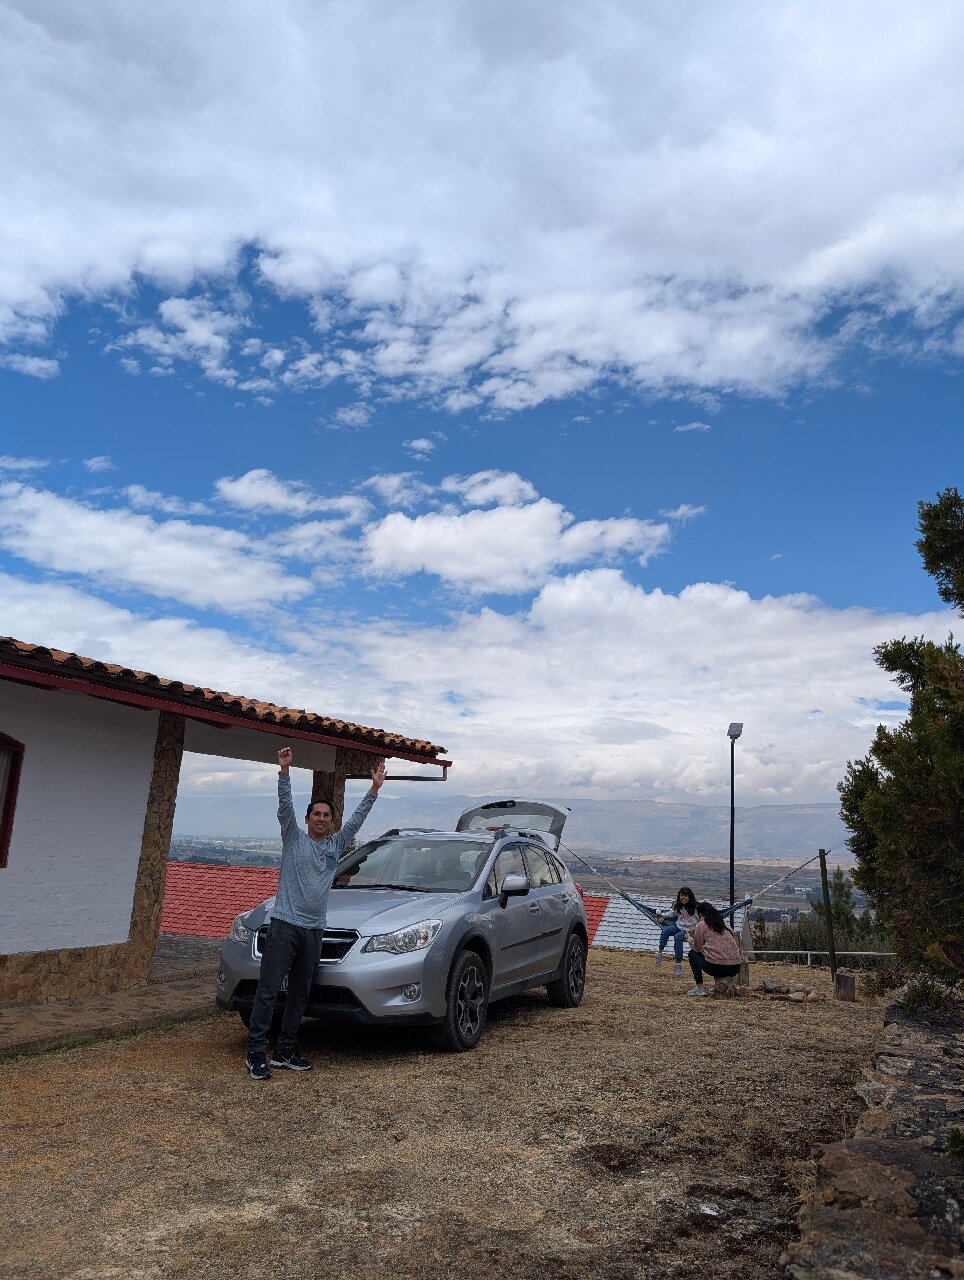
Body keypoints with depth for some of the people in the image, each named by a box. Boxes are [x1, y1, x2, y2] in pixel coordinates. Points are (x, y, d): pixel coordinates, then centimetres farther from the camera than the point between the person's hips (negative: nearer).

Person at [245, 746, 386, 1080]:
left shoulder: (336, 844, 14)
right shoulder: (294, 838, 2)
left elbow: (357, 818, 12)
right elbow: (285, 806, -11)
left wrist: (374, 789, 3)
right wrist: (284, 771, -24)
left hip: (313, 929, 5)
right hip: (285, 924, -5)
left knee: (299, 994, 10)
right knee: (268, 990, -6)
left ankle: (286, 1052, 19)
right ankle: (256, 1054, -2)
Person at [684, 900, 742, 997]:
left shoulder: (701, 925, 2)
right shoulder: (723, 923, 18)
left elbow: (698, 948, 7)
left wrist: (690, 939, 30)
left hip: (716, 967, -6)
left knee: (692, 953, 20)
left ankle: (700, 988, 12)